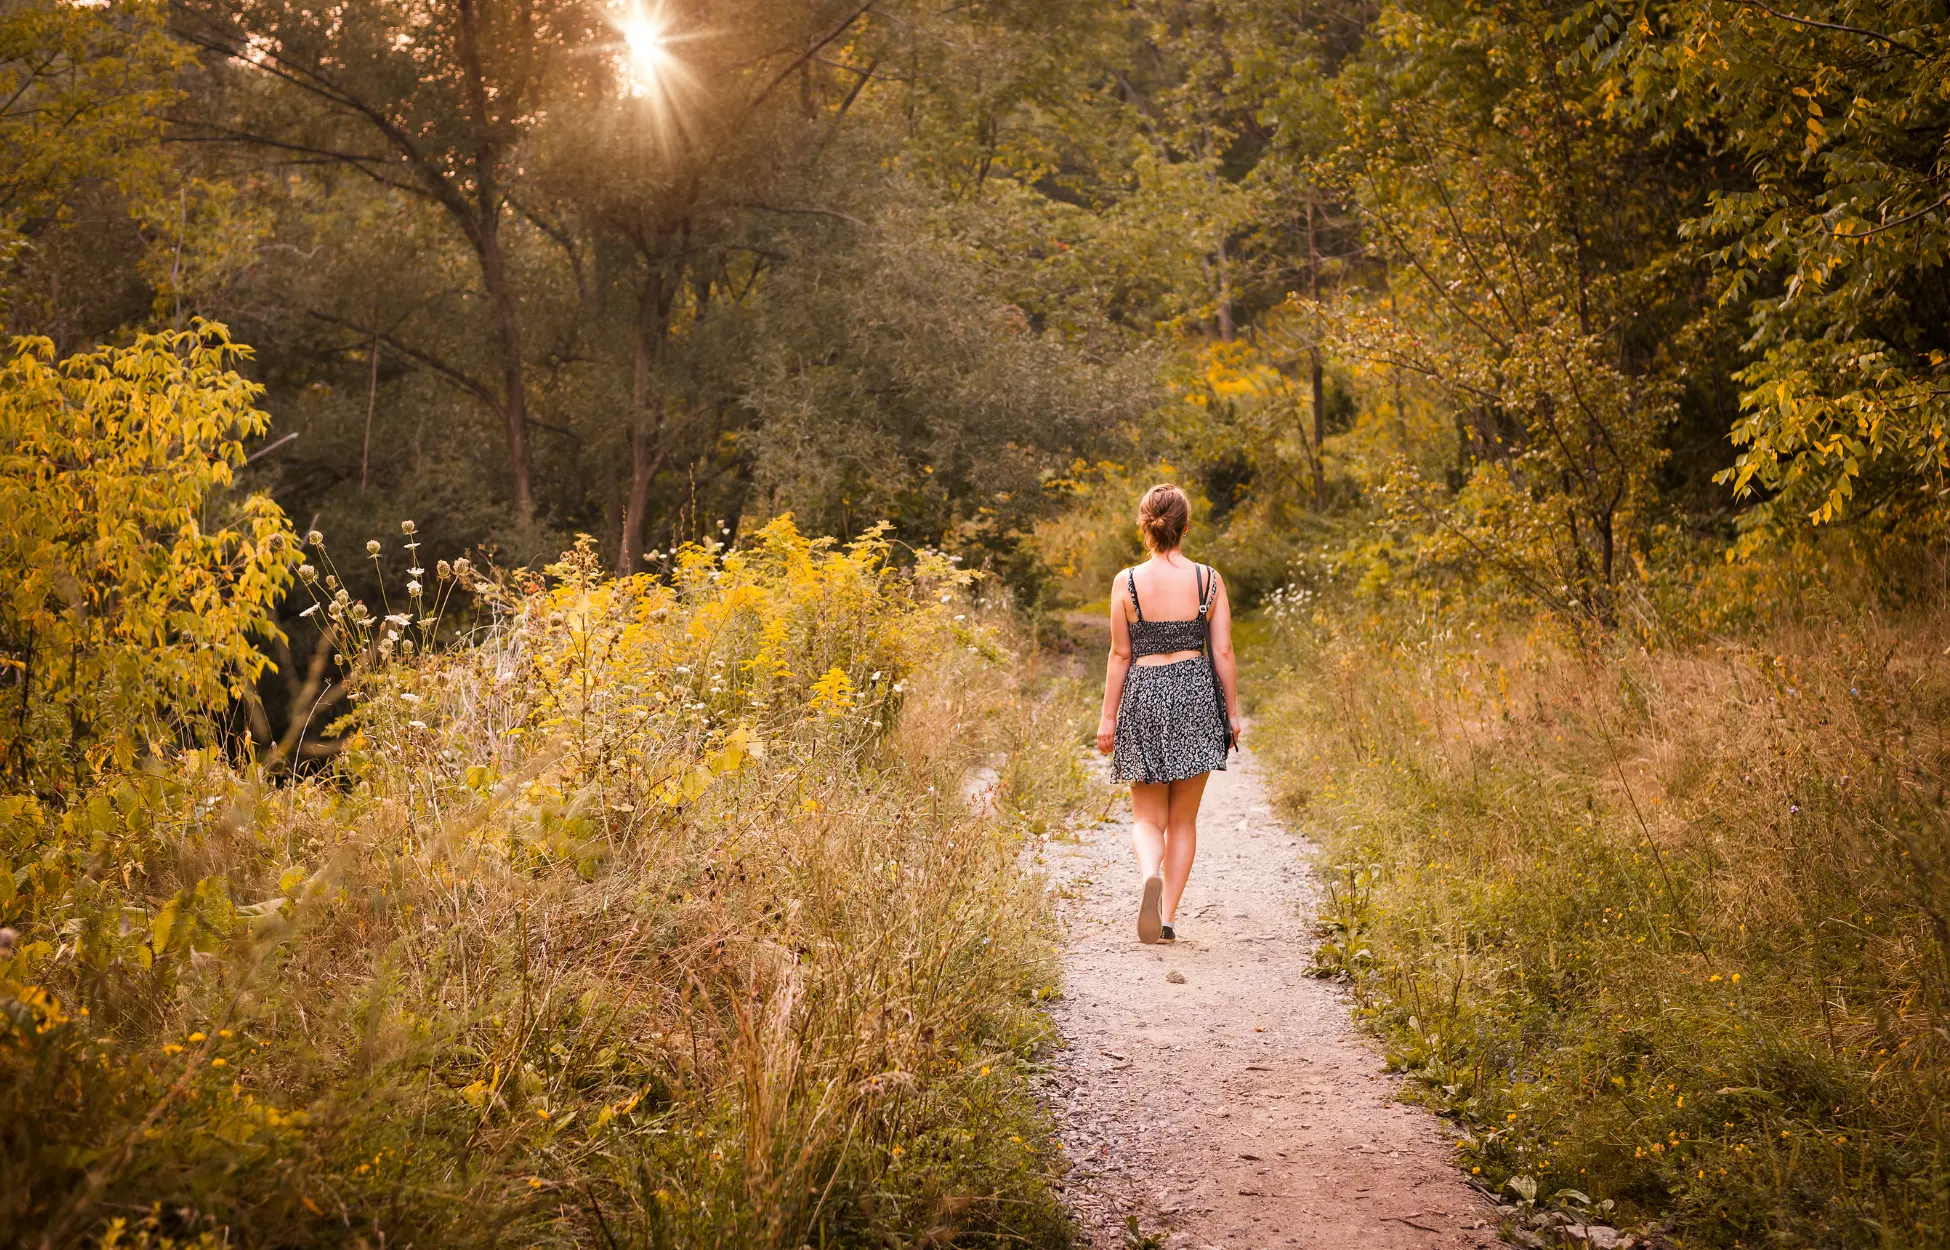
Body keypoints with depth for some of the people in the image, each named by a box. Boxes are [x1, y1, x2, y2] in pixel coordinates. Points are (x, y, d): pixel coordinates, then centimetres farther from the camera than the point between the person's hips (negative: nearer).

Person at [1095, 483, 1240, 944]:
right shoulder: (1209, 579, -2)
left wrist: (1108, 717, 5)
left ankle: (1150, 876, -21)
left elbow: (1120, 655, -2)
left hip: (1144, 694, -1)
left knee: (1147, 816, 9)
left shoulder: (1126, 582, -5)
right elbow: (1223, 653, 0)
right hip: (1196, 693, 1)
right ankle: (1168, 916, 11)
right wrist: (1232, 712, 9)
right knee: (1183, 819, 12)